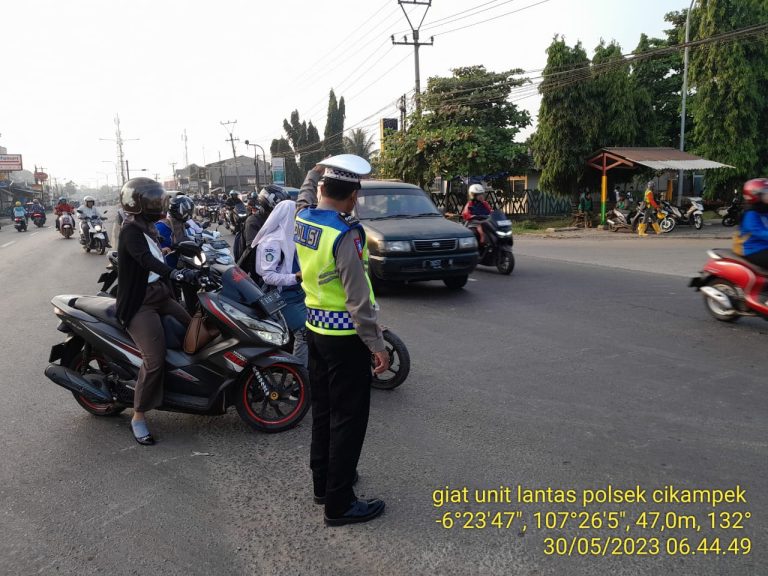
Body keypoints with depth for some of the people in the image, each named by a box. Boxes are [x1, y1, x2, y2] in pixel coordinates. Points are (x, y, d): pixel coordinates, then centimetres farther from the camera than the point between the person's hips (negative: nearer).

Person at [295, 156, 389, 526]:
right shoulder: (345, 235, -22)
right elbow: (358, 298, -23)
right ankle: (339, 503, 10)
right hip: (345, 336, -8)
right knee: (348, 419, 1)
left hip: (315, 328, 8)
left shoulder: (303, 219, 0)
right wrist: (377, 344, -17)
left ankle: (322, 481, 34)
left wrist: (314, 173, 38)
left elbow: (307, 196, 25)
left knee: (322, 409, 19)